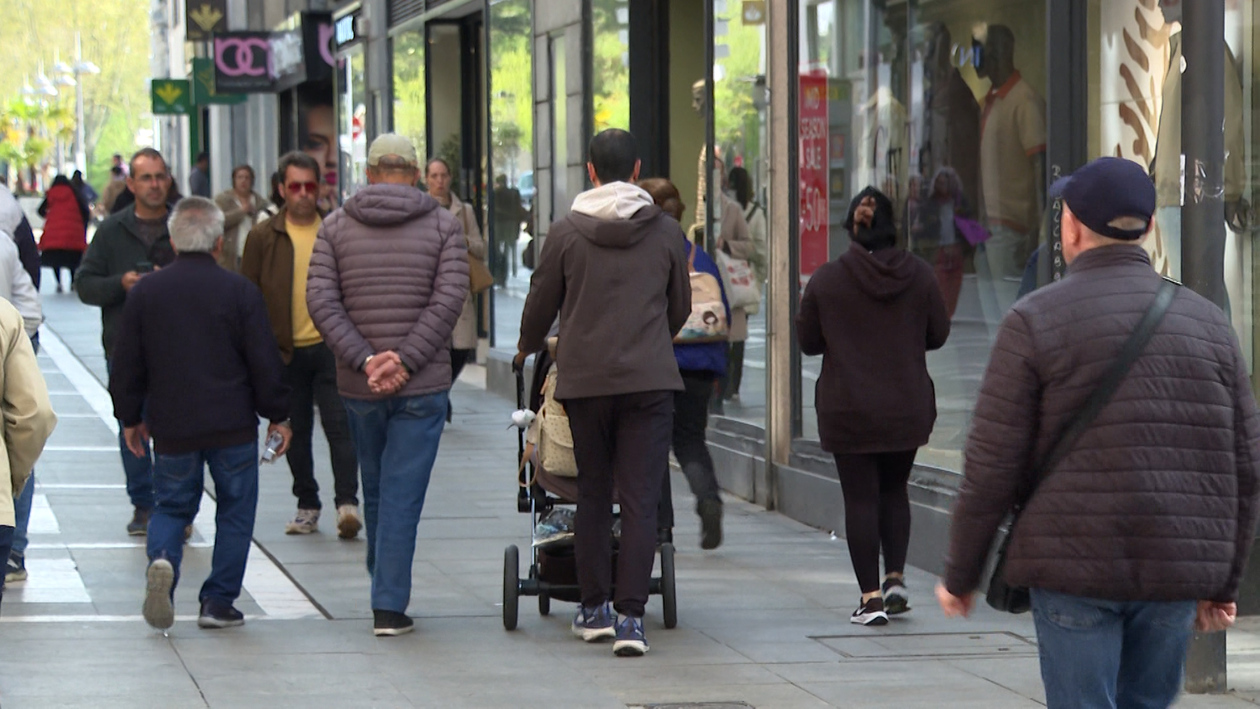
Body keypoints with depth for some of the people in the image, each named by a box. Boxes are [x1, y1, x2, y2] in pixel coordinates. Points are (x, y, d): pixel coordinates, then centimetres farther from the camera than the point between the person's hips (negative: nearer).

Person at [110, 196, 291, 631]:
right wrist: (277, 415, 7)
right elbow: (265, 362, -4)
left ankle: (162, 559, -16)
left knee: (171, 505, 14)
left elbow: (127, 365, 5)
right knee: (235, 510, 11)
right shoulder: (240, 292, -6)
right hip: (233, 426, -2)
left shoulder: (144, 292, 0)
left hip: (171, 428, 2)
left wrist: (130, 417, 17)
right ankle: (218, 602, 8)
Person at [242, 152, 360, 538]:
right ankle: (307, 506, 20)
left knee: (339, 424, -11)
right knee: (296, 430, 9)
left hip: (332, 347, -1)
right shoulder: (263, 237, 3)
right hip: (285, 351, 1)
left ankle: (347, 502, -13)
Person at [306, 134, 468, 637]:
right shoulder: (443, 225, 1)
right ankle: (389, 607, -5)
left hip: (357, 387, 2)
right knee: (403, 495, -1)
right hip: (423, 387, -2)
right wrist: (405, 362, -14)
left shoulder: (336, 226, 5)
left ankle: (385, 592, 28)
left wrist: (366, 361, -11)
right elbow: (449, 300, -10)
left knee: (376, 491, 17)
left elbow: (321, 301, -5)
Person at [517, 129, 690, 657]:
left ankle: (594, 610, 18)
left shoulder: (566, 233, 0)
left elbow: (541, 305, 9)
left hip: (585, 378, 1)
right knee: (640, 500, -3)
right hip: (650, 378, 0)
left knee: (593, 495, 13)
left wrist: (527, 348, 31)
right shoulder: (667, 232, 4)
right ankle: (631, 618, -10)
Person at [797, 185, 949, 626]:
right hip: (907, 408, 2)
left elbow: (808, 342, 0)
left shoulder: (826, 279, -8)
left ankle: (871, 597, 0)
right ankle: (895, 578, 9)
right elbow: (938, 334, 6)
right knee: (894, 491, 19)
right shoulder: (919, 275, -3)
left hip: (848, 411, -2)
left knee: (861, 499, 2)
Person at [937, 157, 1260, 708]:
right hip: (1176, 573, 4)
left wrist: (960, 575, 4)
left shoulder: (1035, 320, -5)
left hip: (1075, 566, -4)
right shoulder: (1207, 322, 8)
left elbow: (992, 466, -6)